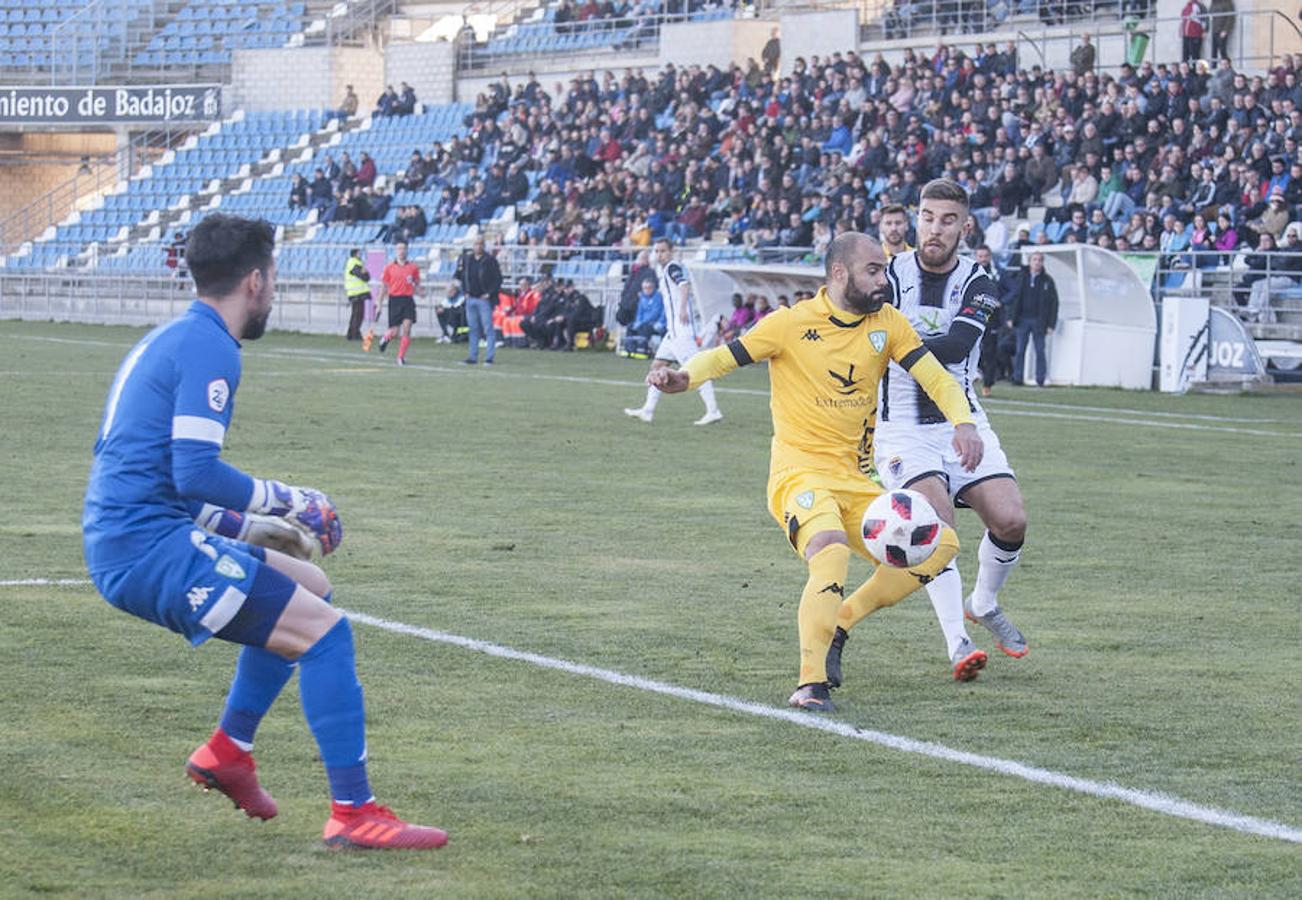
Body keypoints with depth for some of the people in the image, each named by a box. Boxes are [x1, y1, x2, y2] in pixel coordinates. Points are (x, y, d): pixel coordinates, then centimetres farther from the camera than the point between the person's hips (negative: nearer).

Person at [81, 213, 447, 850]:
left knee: (308, 589, 23)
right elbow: (197, 472, -21)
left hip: (119, 545, 10)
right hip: (148, 545, -10)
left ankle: (227, 751, 19)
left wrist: (250, 521, 25)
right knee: (324, 628, -14)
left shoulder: (167, 341, 20)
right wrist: (289, 502, -8)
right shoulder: (210, 348, -12)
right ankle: (353, 813, -16)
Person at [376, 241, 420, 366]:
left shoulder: (413, 267, 5)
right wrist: (380, 304, 7)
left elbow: (417, 284, 14)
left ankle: (401, 357, 0)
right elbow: (383, 287, 8)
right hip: (395, 300, -1)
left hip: (408, 299, 1)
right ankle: (386, 337, 34)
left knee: (406, 330, -10)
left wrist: (414, 283, -10)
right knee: (395, 332, -2)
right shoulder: (389, 268, 4)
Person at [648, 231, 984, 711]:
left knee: (939, 544, -3)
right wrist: (683, 377, -25)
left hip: (855, 482, 6)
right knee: (832, 550, -33)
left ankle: (838, 622, 5)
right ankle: (811, 683, -30)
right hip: (800, 475, -6)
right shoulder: (792, 323, -7)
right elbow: (724, 357, -4)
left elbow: (937, 379, 3)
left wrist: (963, 422, -17)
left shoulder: (887, 322, 6)